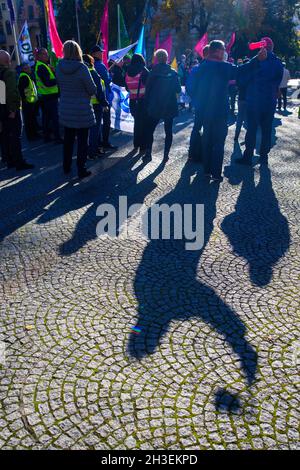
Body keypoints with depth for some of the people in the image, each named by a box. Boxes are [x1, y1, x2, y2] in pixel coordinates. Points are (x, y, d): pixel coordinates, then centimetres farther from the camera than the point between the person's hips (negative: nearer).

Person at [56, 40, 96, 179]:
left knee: (68, 139, 17)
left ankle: (66, 167, 28)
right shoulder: (82, 68, -16)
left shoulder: (59, 67, -3)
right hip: (82, 111, -5)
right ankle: (81, 170, 9)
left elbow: (61, 86, 10)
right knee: (82, 141, 4)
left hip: (65, 111, 5)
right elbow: (93, 90, -10)